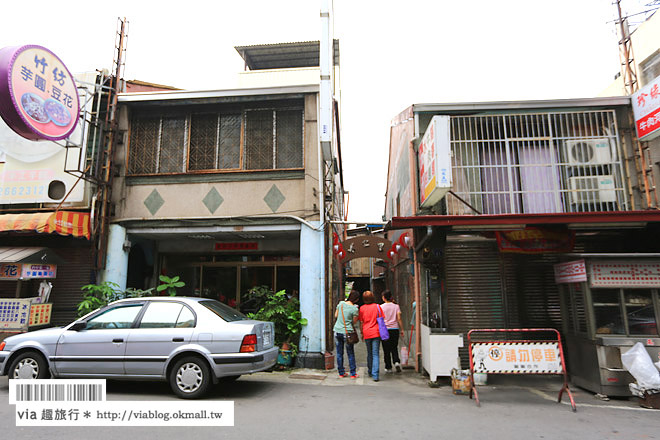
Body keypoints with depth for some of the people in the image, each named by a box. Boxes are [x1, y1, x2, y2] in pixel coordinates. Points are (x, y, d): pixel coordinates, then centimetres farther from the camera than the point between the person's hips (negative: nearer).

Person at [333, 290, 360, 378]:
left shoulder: (341, 303, 0)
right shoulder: (354, 309, -12)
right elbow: (354, 322, 0)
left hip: (337, 331, 4)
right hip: (347, 332, -4)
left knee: (339, 353, 12)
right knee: (351, 354, 10)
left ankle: (341, 372, 19)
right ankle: (353, 373, 14)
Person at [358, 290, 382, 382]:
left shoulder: (362, 308, 1)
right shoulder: (377, 306, -2)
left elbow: (361, 322, 6)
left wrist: (362, 333, 16)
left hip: (366, 333, 2)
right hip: (376, 333, -2)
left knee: (369, 353, 18)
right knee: (375, 354, -1)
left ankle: (370, 372, 30)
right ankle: (375, 375, -9)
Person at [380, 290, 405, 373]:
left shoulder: (381, 307, -4)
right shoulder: (396, 306, 1)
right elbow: (399, 319, -2)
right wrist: (402, 329, 5)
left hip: (385, 330, -2)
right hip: (395, 329, 2)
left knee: (386, 349, 8)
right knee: (394, 348, 15)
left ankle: (388, 367, 12)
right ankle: (396, 362, -7)